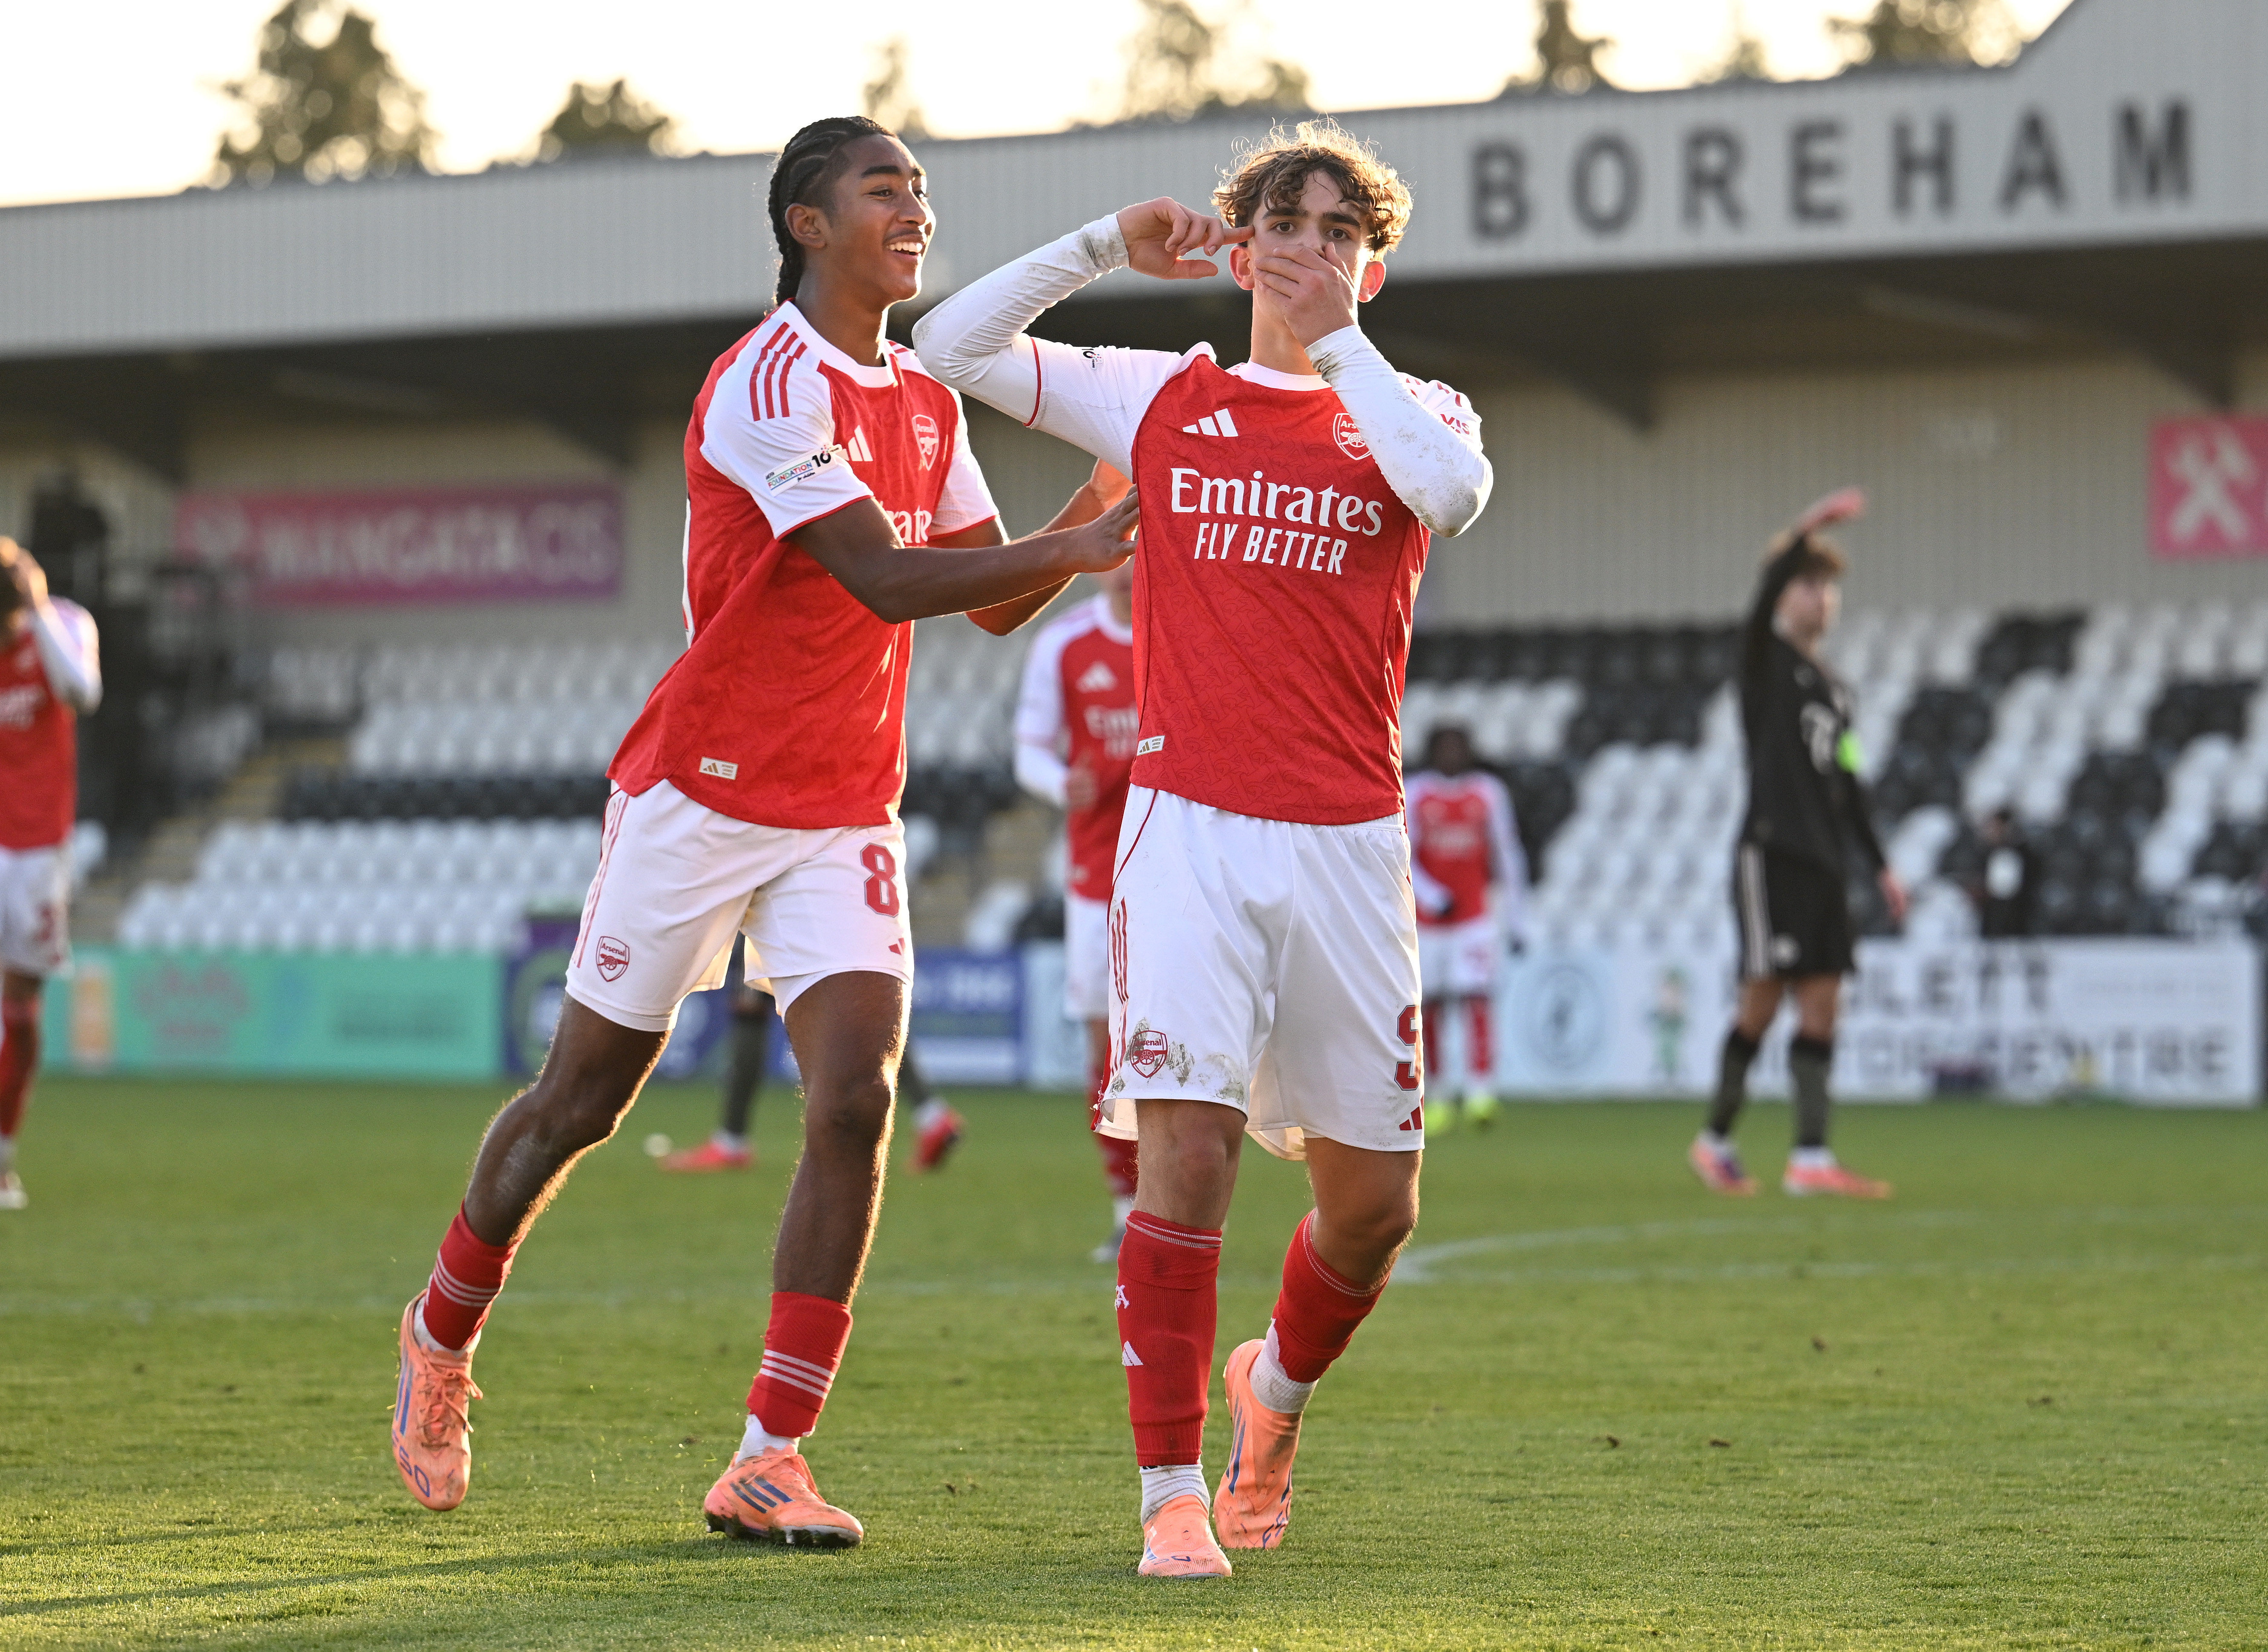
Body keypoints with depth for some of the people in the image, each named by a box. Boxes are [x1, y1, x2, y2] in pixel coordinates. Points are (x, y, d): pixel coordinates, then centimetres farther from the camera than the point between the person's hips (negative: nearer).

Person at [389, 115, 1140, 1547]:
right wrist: (1076, 548, -23)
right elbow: (888, 581, -23)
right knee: (584, 1100, 7)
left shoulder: (926, 404, 10)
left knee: (858, 1100, -13)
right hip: (701, 796, -6)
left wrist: (1099, 516, -1)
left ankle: (769, 1462, -11)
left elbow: (996, 600, 15)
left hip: (847, 816, 6)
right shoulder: (769, 385, -16)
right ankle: (444, 1341, 33)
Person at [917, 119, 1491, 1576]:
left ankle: (1276, 1387, 37)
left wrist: (1338, 335, -9)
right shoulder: (1165, 399, 11)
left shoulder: (1408, 412, 10)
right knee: (1186, 1140, -17)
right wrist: (1108, 247, 3)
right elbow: (954, 348, 8)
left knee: (1373, 1200, 6)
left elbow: (1455, 489, -15)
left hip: (1349, 842, 1)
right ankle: (1174, 1498, -10)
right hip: (1191, 826, -1)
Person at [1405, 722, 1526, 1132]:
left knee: (1475, 1001, -14)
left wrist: (1515, 919, 9)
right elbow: (1401, 858, -5)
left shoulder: (1488, 792, 5)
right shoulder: (1416, 794, -1)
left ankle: (1481, 1094, -21)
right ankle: (1439, 1095, 18)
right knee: (1432, 1008, 5)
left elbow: (1507, 858, 10)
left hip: (1476, 917, 0)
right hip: (1426, 920, 0)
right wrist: (1432, 898, -20)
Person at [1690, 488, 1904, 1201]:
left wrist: (1879, 863, 18)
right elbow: (1766, 596, -20)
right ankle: (1716, 1139, 6)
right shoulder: (1767, 661, 1)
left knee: (1820, 1005, -1)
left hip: (1822, 861, 7)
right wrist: (1809, 527, -32)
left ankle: (1811, 1157, -5)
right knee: (1764, 997, -8)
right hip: (1771, 853, -7)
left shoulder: (1834, 688, 20)